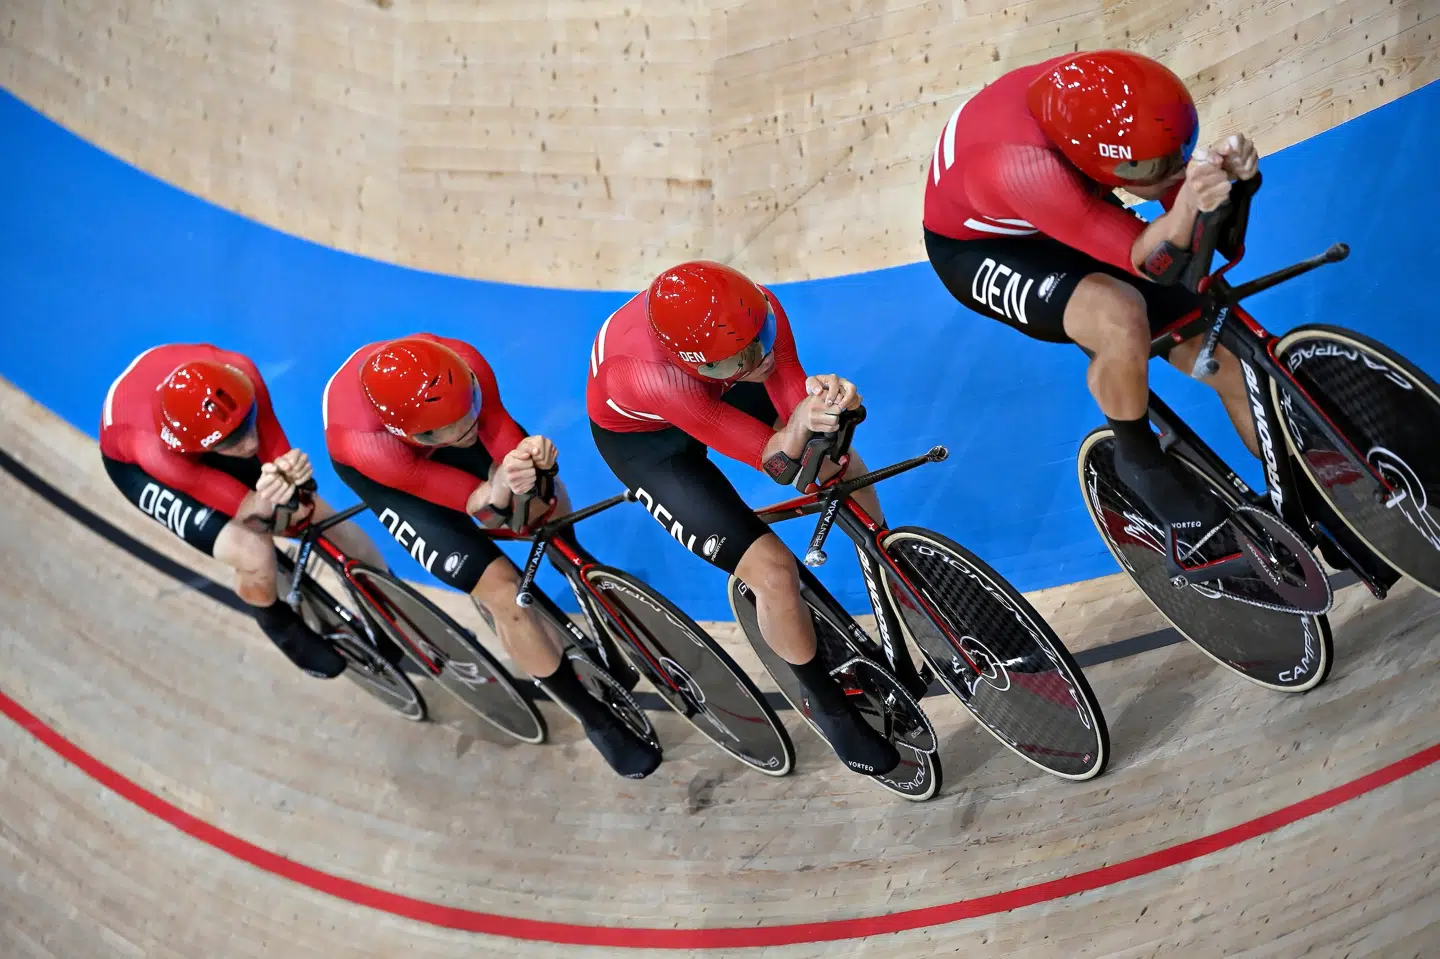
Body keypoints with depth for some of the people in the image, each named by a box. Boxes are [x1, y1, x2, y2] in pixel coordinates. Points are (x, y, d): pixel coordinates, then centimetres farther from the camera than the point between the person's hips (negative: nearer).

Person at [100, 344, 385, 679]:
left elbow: (276, 451, -29)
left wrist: (290, 471, -51)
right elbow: (245, 508, -35)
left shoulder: (238, 375, -38)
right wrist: (264, 507, -57)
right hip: (133, 461, -4)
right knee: (254, 554, -23)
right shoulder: (156, 450, -44)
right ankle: (281, 627, 10)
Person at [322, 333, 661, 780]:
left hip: (433, 421, 4)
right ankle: (597, 721, 4)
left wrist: (529, 457, -52)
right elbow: (474, 500, -36)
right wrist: (497, 493, -58)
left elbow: (505, 438, -30)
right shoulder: (364, 442, -44)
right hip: (382, 467, -4)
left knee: (548, 500, -10)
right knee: (504, 592, -14)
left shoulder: (463, 364, -39)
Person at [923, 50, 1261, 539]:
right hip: (979, 245, -6)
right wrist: (1189, 204, -59)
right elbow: (1151, 263, -40)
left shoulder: (1108, 102, -28)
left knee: (1229, 358, -2)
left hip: (1071, 222, 6)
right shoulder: (1025, 164, -42)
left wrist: (1220, 171, -41)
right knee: (1120, 319, -36)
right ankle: (1140, 458, -7)